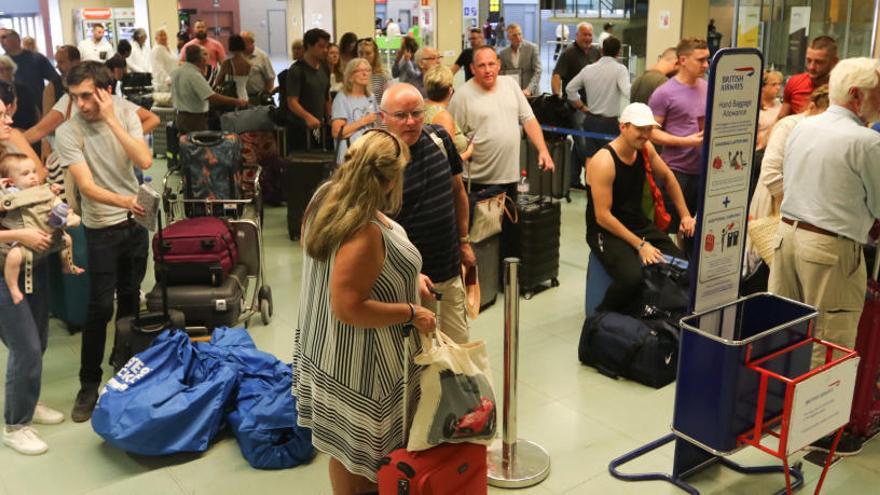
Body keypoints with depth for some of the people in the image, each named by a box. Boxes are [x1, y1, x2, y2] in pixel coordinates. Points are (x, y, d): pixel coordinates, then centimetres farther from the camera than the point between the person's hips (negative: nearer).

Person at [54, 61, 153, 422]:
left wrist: (110, 119, -22)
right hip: (101, 229, -4)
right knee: (101, 307, -5)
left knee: (131, 295, 17)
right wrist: (125, 201, -41)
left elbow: (145, 161, -19)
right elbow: (87, 186, -24)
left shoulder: (126, 115, -6)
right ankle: (89, 385, 6)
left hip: (135, 220, 4)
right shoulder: (68, 132, -16)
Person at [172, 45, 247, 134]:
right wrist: (237, 101, -23)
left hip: (180, 117, 9)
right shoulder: (194, 75, -21)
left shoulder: (175, 72, 7)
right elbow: (213, 97, -28)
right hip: (195, 119, -9)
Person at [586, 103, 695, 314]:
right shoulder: (604, 162, -21)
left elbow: (667, 177, 21)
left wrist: (685, 215, 17)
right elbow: (602, 216, -22)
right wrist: (640, 245, -23)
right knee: (633, 277, -33)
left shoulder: (645, 148, 2)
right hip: (607, 231, -7)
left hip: (640, 225, 7)